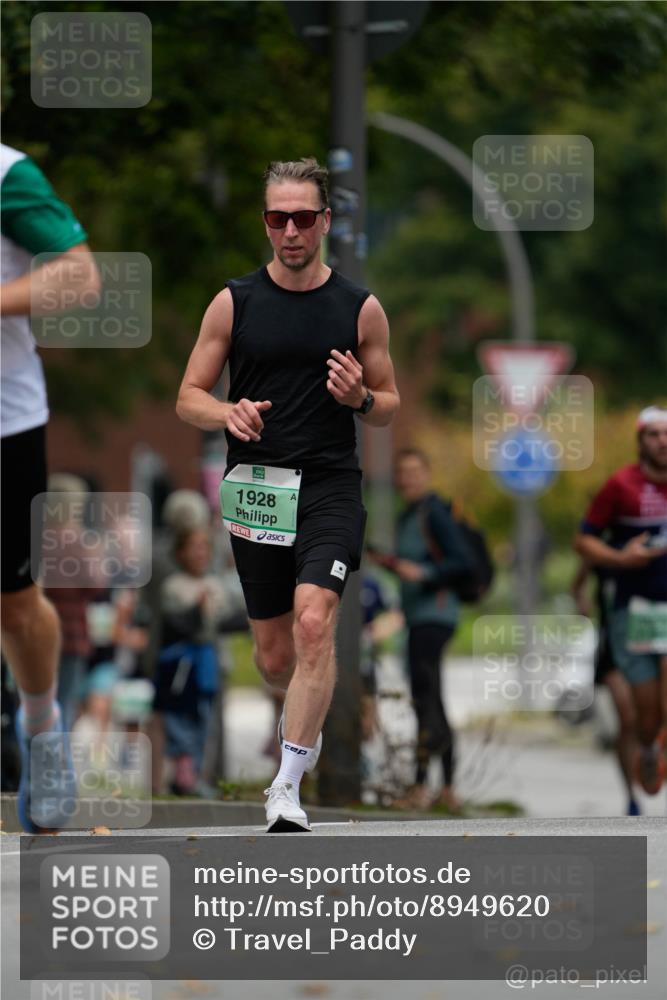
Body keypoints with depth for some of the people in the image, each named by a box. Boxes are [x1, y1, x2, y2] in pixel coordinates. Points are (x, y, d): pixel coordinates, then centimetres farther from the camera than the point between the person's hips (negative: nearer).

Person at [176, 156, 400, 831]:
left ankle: (288, 789, -21)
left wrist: (361, 398, -11)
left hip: (330, 486, -2)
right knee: (274, 658, 8)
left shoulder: (360, 309, 4)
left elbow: (388, 406, 13)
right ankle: (308, 714, 44)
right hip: (255, 490, 2)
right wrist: (229, 414, -15)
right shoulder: (234, 303, 5)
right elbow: (189, 400, 7)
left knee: (313, 621, -23)